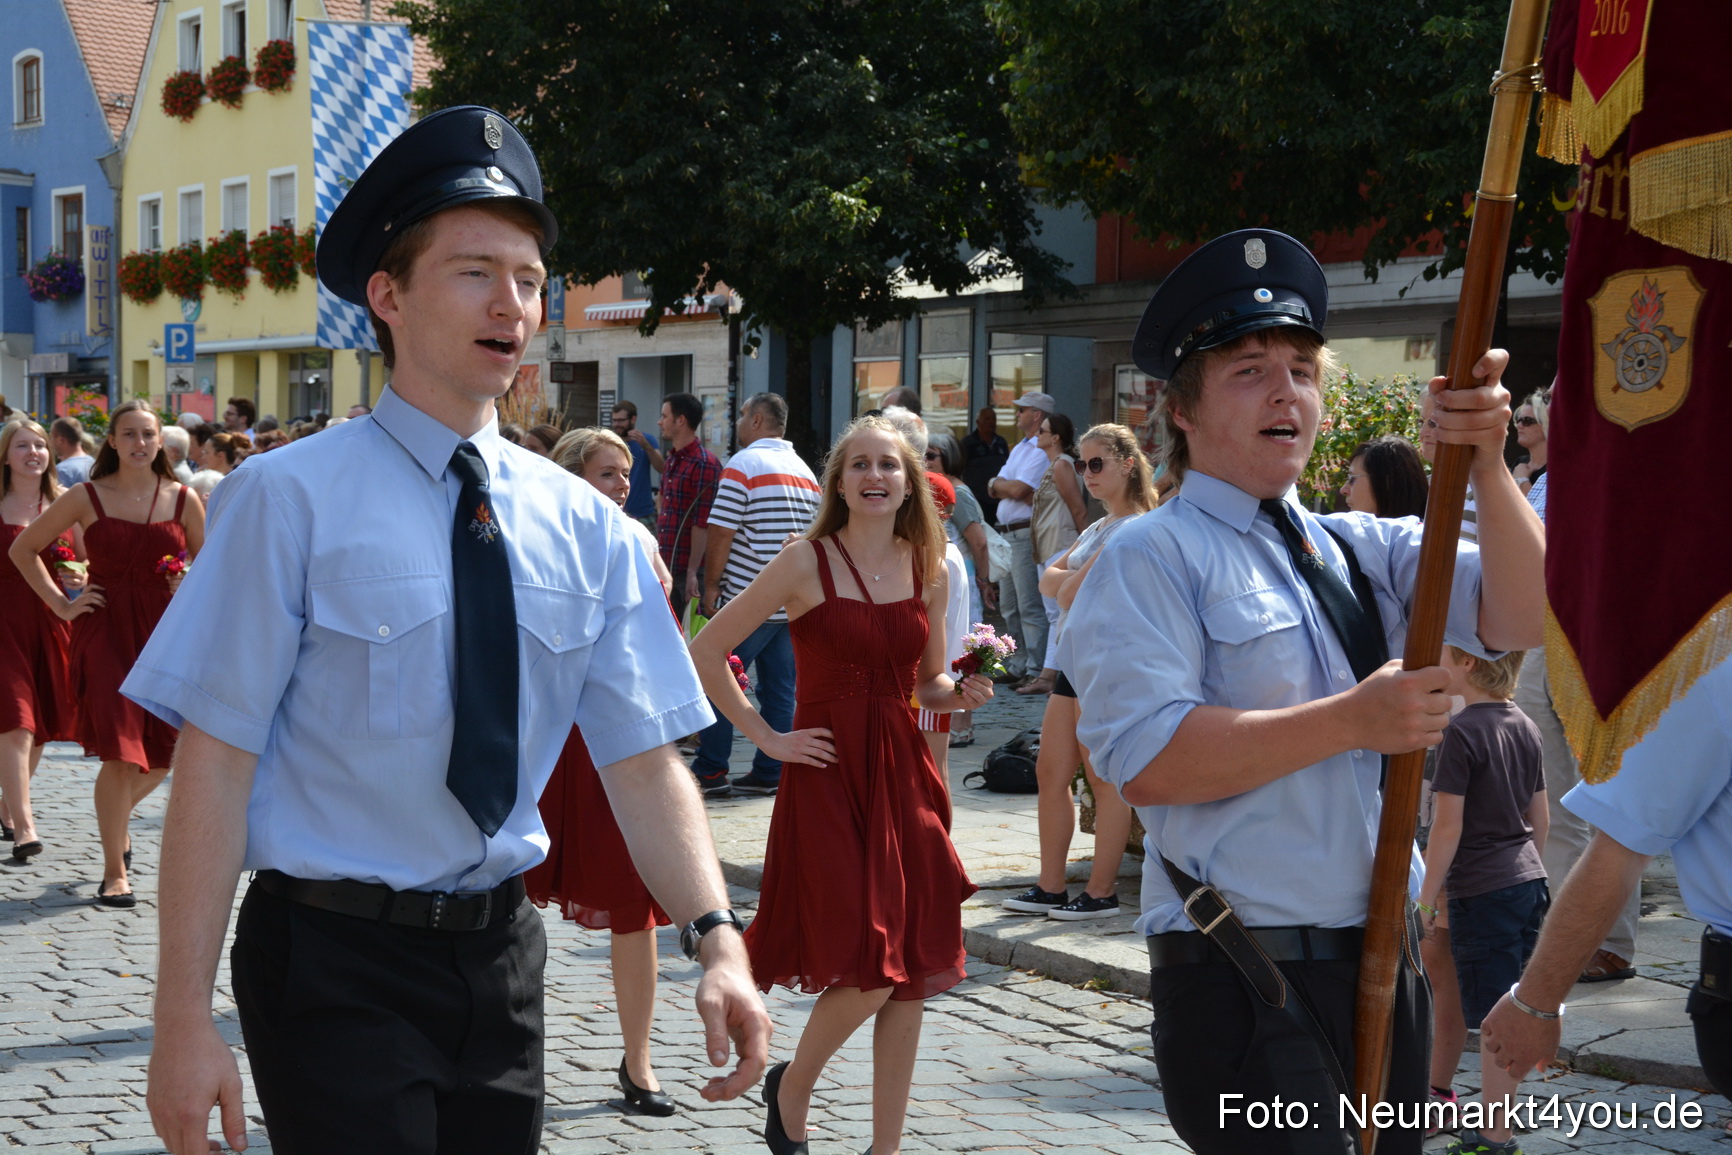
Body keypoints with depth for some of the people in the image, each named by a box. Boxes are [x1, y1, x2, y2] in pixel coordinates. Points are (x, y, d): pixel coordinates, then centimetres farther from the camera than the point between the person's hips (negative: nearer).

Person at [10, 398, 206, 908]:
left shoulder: (183, 499, 4)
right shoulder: (86, 497, 0)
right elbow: (23, 549, 9)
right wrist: (60, 603, 2)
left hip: (163, 628, 3)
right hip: (104, 631, -3)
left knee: (164, 754, 5)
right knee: (121, 754, -11)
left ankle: (117, 813, 39)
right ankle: (114, 873, 0)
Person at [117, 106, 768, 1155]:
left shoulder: (587, 529, 4)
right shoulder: (292, 499, -10)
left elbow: (643, 754, 0)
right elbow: (216, 761, -13)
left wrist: (716, 938, -16)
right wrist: (186, 1022, -17)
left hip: (498, 950, 5)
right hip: (336, 960, -5)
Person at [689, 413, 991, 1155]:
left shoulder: (928, 571, 8)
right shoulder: (807, 561, -6)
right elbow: (706, 651, -5)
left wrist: (965, 695, -2)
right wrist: (765, 737, -7)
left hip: (904, 776, 5)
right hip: (828, 779, -5)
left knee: (910, 973, 4)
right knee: (868, 973, -10)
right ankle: (791, 1088, 19)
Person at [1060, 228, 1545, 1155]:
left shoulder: (1360, 550, 13)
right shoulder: (1153, 557, -6)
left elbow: (1517, 616, 1)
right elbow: (1146, 759, -18)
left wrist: (1485, 464, -13)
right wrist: (1354, 719, -19)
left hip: (1382, 963, 7)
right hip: (1245, 984, -7)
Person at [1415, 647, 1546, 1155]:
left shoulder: (1462, 732, -15)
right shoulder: (1525, 727, 9)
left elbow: (1449, 823, -16)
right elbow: (1539, 816, 14)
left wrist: (1427, 895, -10)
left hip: (1482, 890, -8)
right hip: (1530, 884, 8)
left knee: (1493, 1018, -5)